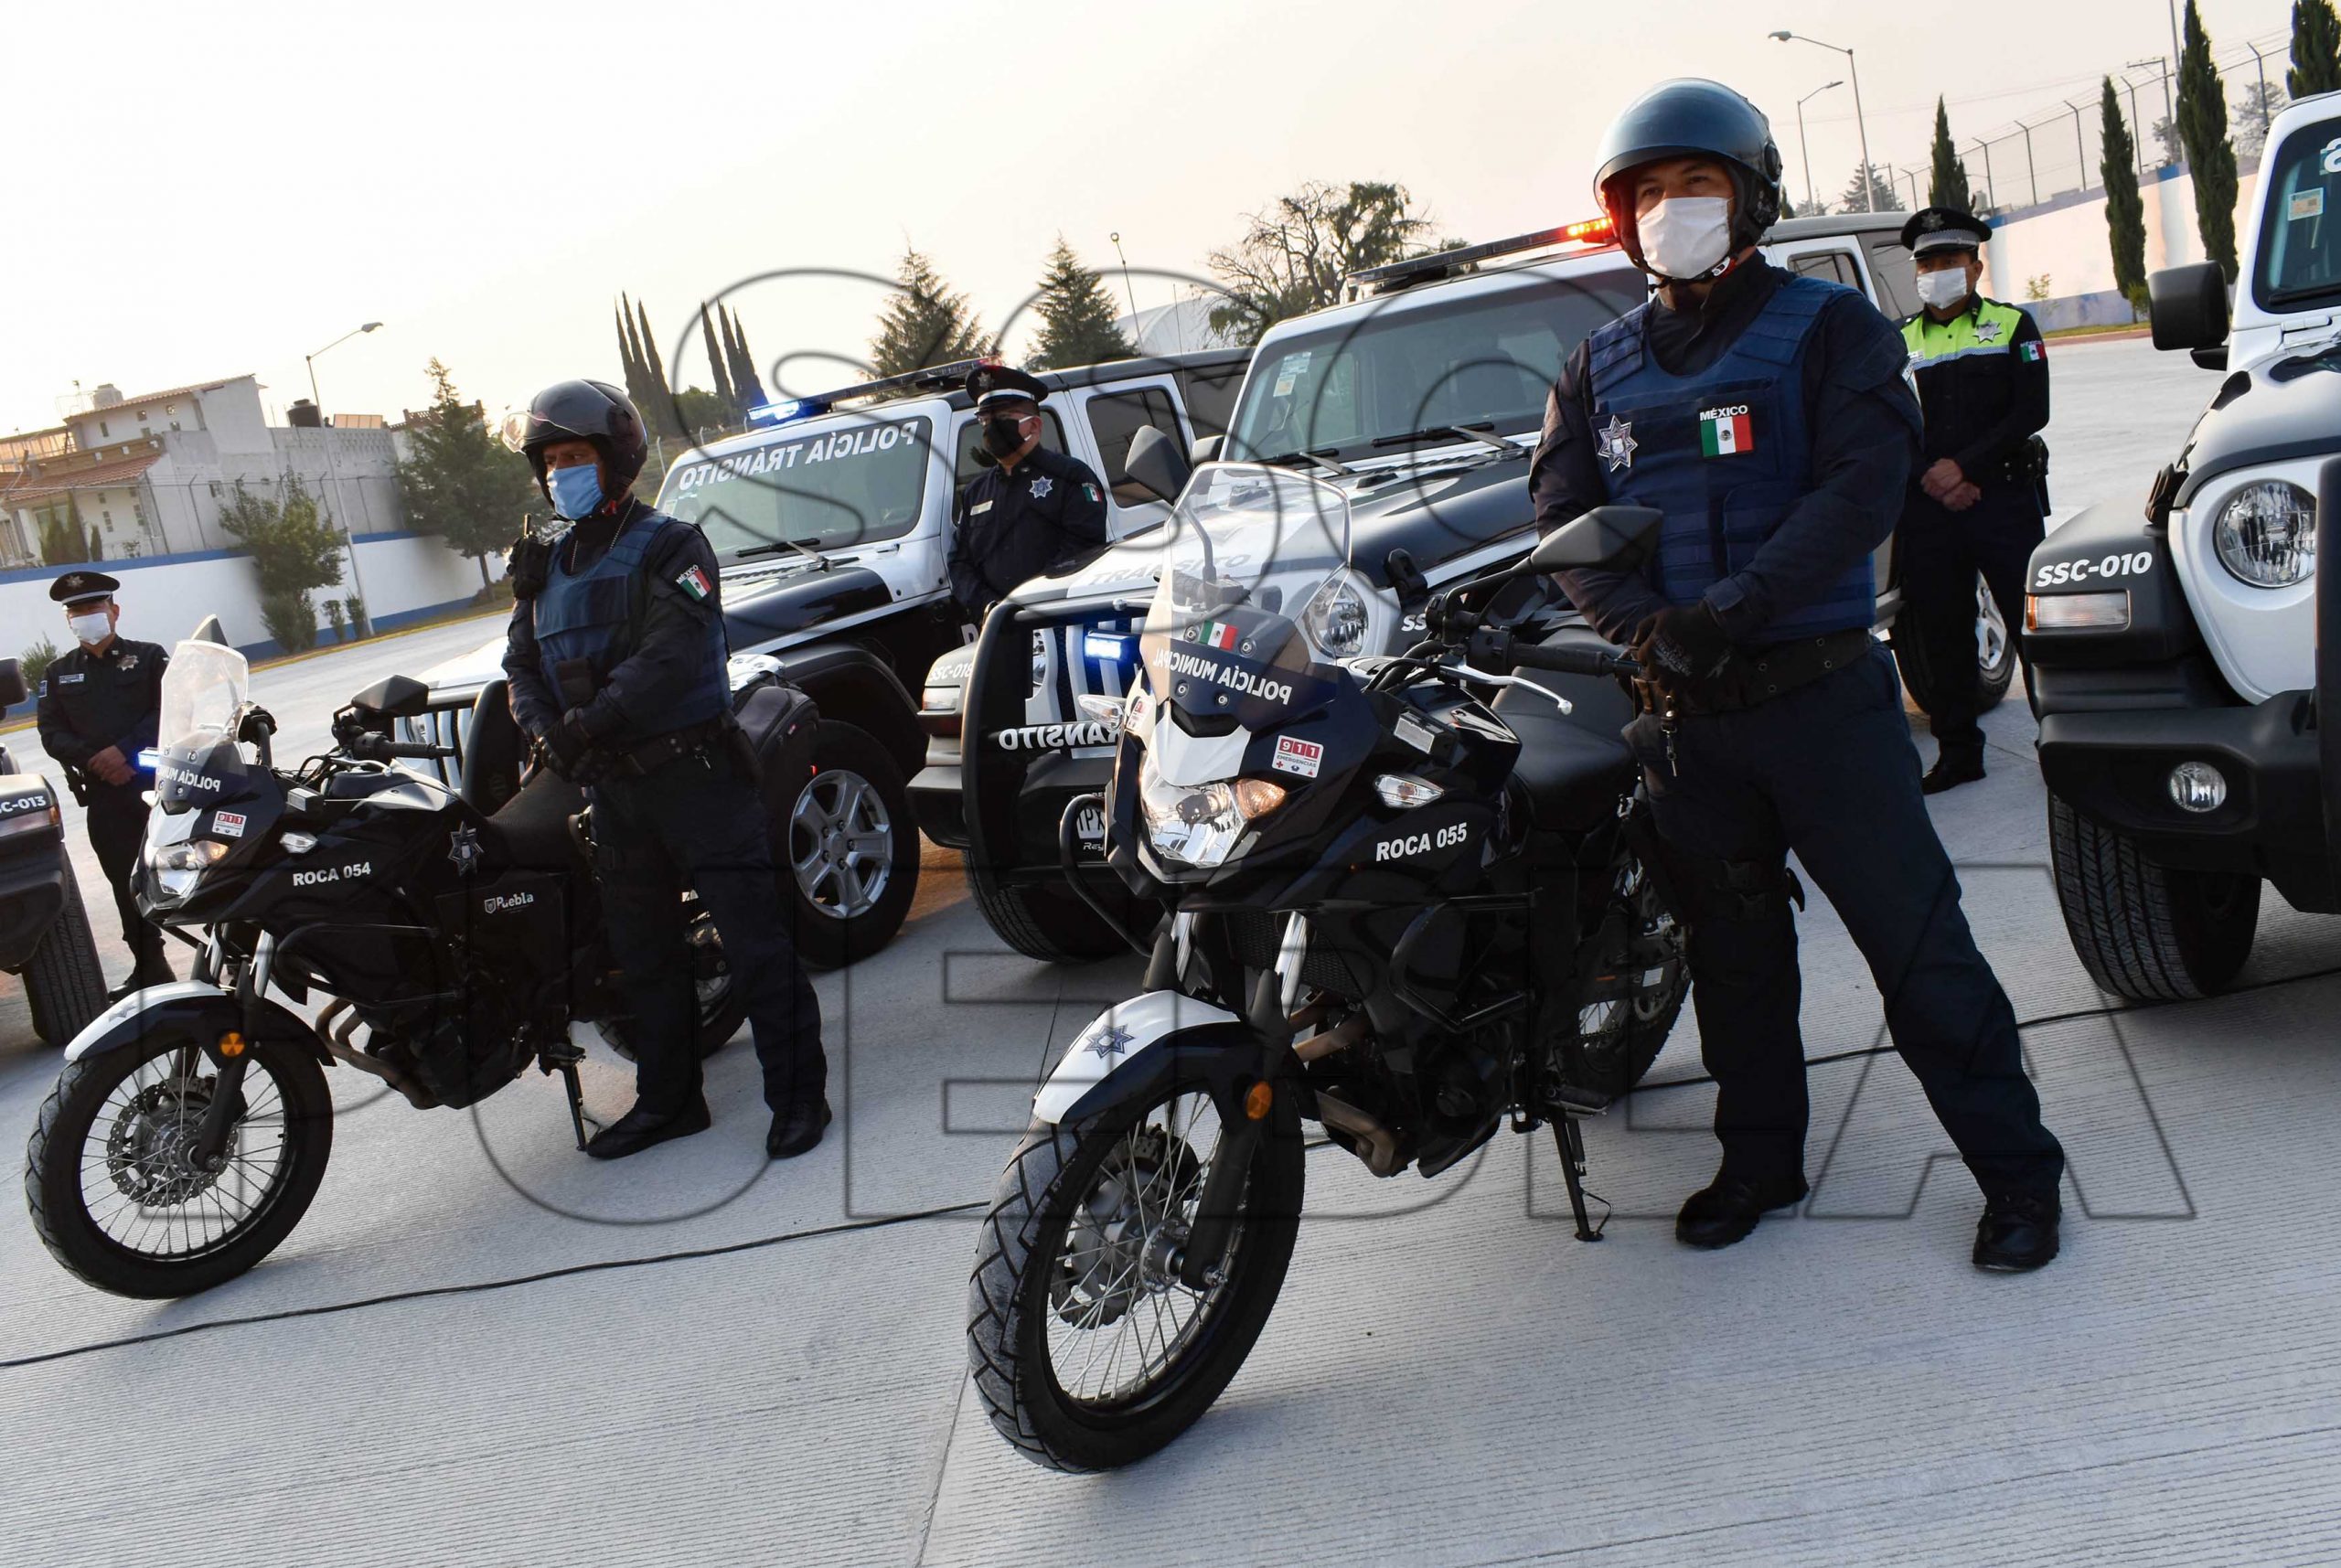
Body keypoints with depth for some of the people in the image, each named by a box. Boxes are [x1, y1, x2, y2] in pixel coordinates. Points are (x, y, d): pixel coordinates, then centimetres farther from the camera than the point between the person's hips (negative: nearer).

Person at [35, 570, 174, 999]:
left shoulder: (149, 657, 5)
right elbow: (51, 733, 7)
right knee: (128, 885, 6)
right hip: (103, 796, 3)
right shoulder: (57, 673, 14)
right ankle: (150, 969, 14)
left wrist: (126, 749, -16)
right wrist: (94, 761, -11)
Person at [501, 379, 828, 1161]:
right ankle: (667, 1101, 27)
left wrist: (594, 721, -25)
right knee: (644, 953, 15)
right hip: (615, 788, 7)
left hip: (694, 769, -7)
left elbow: (673, 655, -19)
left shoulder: (668, 545, -7)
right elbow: (523, 662, 11)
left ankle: (798, 1095, 2)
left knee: (755, 941, -6)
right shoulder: (548, 565, 15)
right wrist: (543, 728, -9)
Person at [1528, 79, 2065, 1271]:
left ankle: (2015, 1165, 10)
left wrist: (1735, 608, -22)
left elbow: (1861, 487, -11)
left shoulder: (1827, 328, 2)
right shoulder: (1599, 370, 13)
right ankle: (1760, 1158, 28)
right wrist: (1648, 626, -16)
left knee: (1914, 937, -2)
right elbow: (1562, 518, 2)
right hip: (1680, 714, 4)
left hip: (1821, 692, -3)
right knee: (1732, 950, 13)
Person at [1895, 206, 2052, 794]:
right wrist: (1933, 480, -10)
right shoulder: (1900, 343, 14)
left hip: (2004, 498, -2)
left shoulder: (2012, 326, 8)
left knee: (2034, 622, -3)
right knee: (1942, 635, 6)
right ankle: (1957, 751, 16)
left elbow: (2031, 411, -4)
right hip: (1927, 512, 2)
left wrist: (1963, 466, -14)